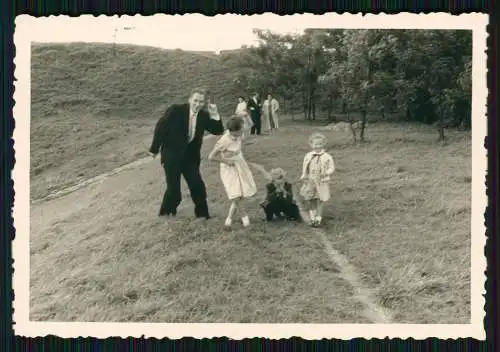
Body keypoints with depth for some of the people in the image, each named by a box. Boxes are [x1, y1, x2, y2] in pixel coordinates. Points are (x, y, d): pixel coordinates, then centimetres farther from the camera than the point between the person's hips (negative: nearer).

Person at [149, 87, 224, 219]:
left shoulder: (204, 115, -2)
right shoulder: (176, 110, -15)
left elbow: (218, 131, 0)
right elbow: (161, 127, -10)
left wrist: (214, 115, -16)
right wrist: (155, 148, -7)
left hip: (191, 156, 4)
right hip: (172, 155, -4)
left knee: (198, 186, 3)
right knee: (173, 188, 1)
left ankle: (202, 213, 20)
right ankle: (166, 212, 24)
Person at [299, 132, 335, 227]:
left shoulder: (327, 157, -6)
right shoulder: (308, 156, 4)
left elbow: (332, 168, -3)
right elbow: (304, 168, 15)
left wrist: (326, 173, -21)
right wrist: (304, 176, 1)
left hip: (321, 182, -3)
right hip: (310, 182, 3)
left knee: (320, 201, 2)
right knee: (310, 200, 5)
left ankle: (318, 218, 17)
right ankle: (312, 218, 21)